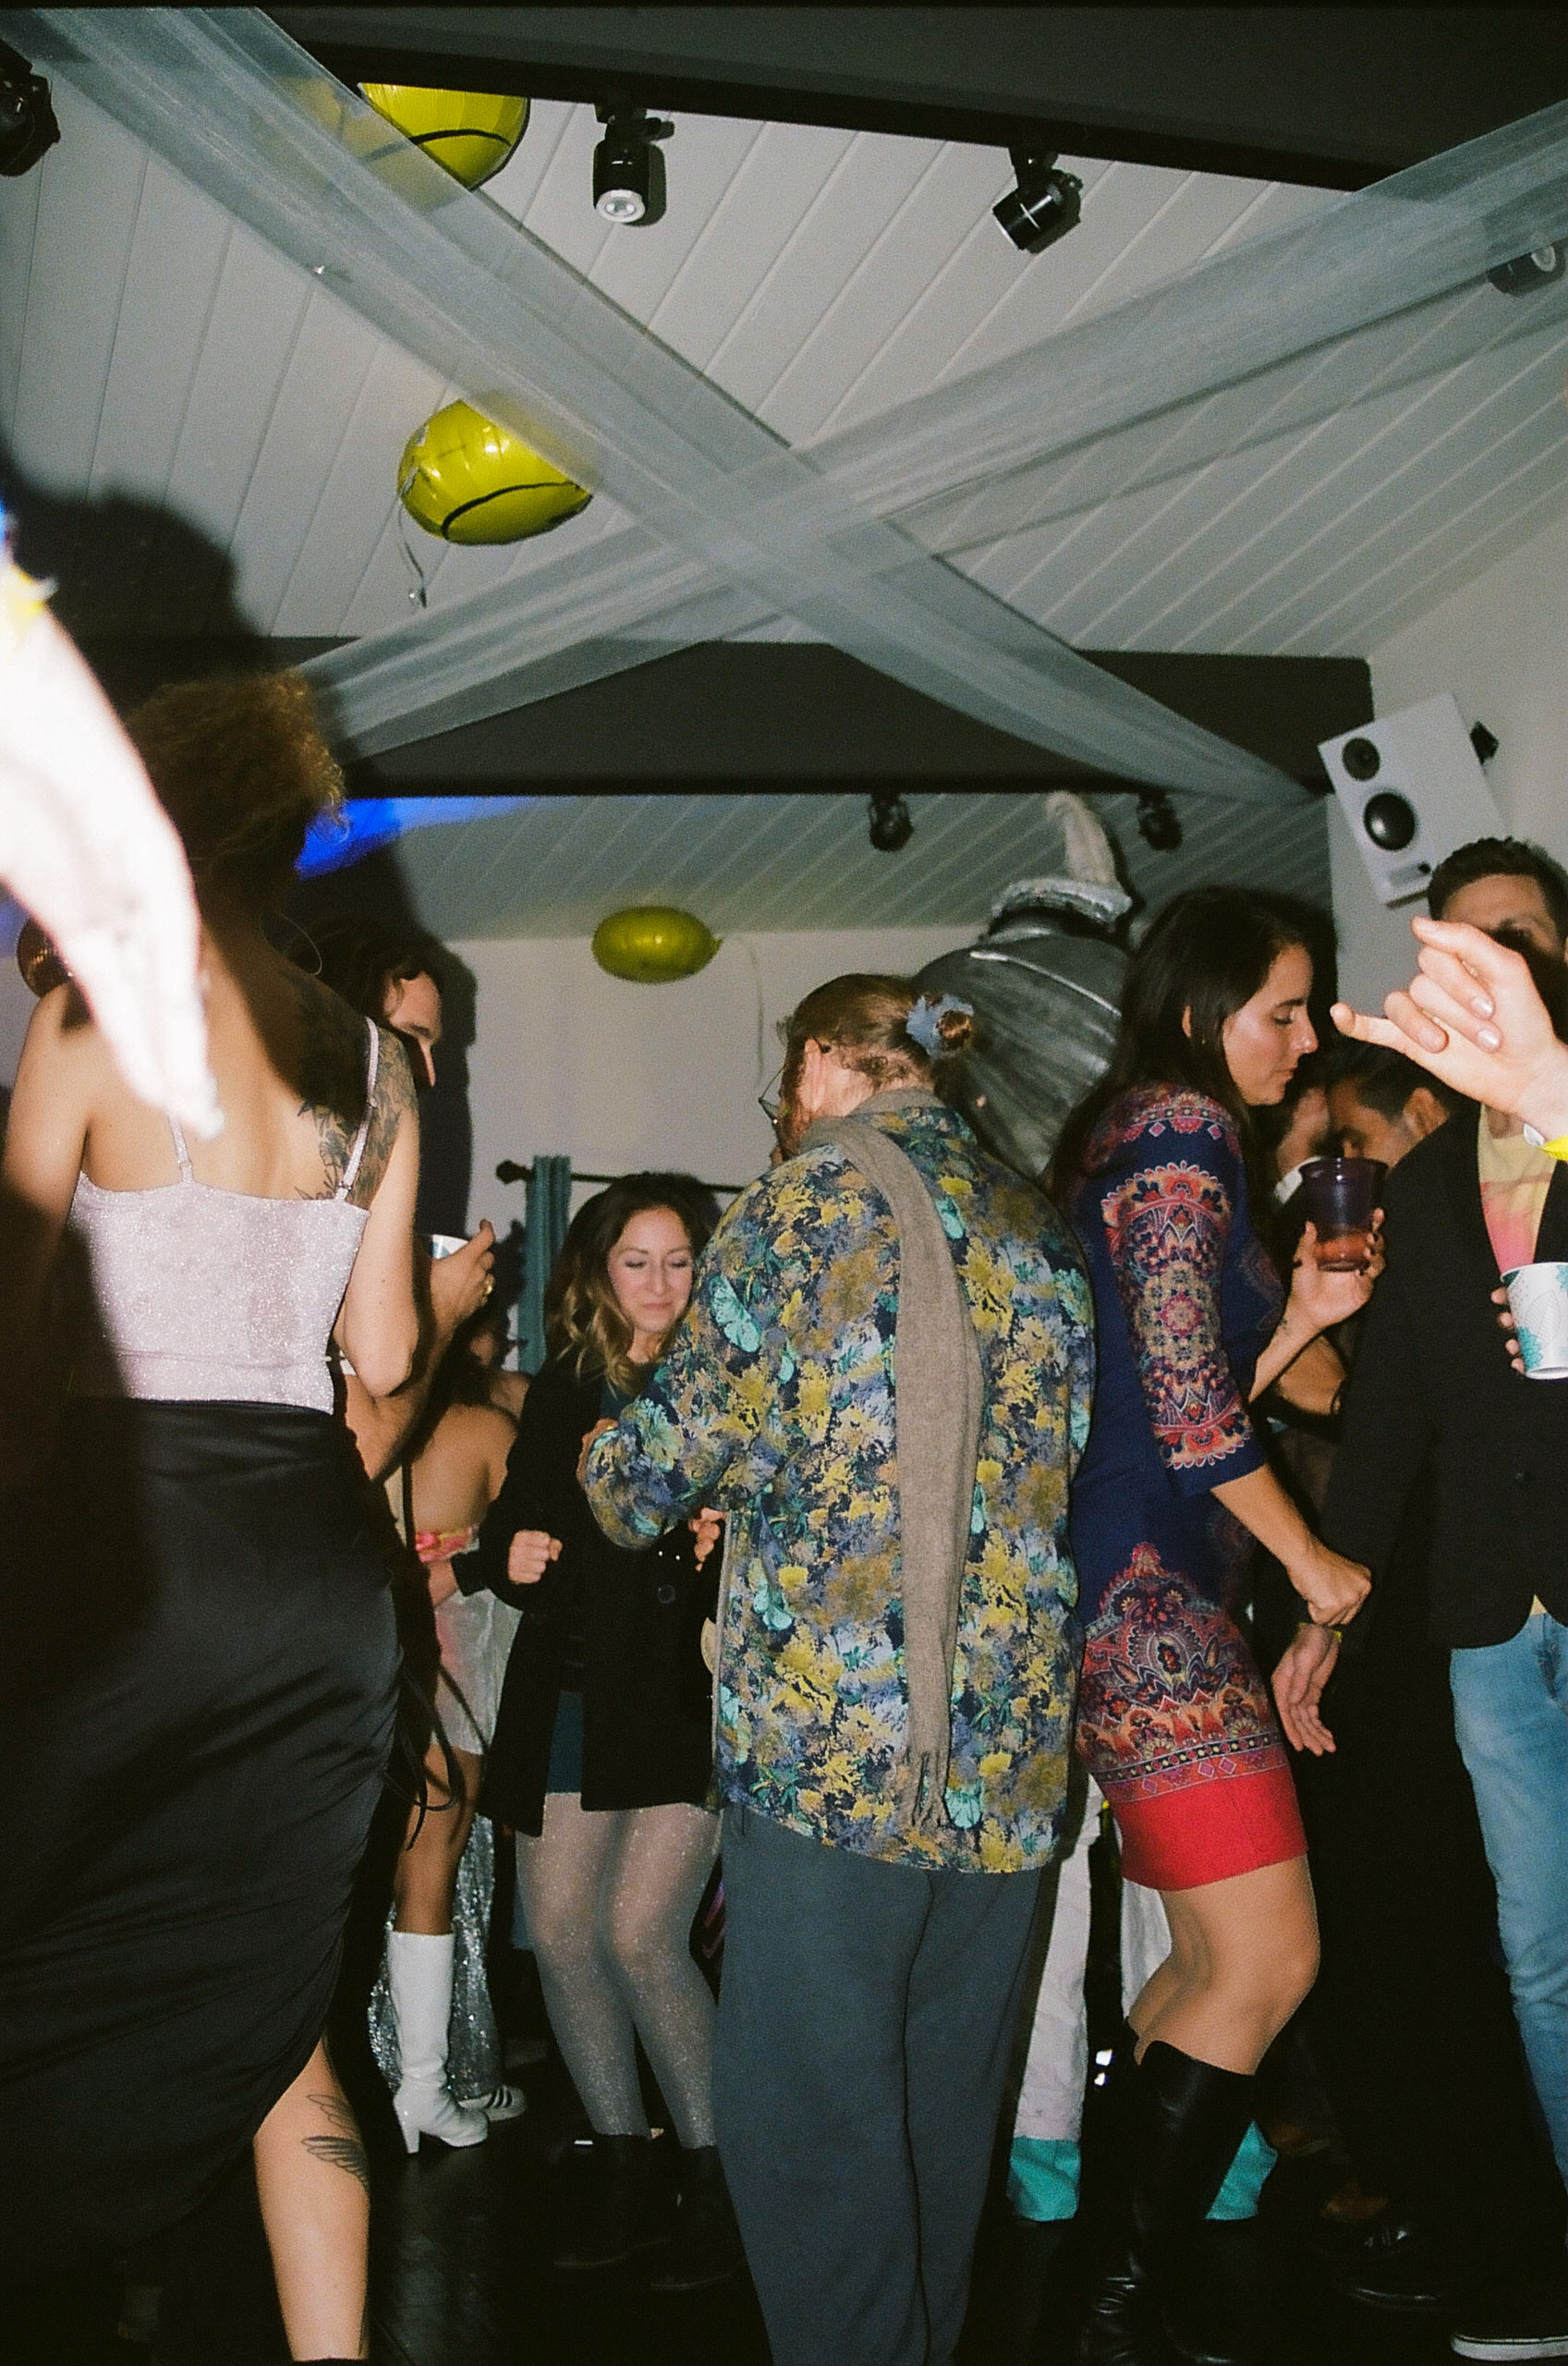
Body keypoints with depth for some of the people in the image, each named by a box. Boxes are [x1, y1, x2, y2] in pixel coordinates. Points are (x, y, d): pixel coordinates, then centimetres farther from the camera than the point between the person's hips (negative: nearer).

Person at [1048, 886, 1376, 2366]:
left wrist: (1301, 1317, 10)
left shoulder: (1140, 1138, 20)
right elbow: (1188, 1407, -17)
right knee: (1268, 1966, -7)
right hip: (1148, 1593, -11)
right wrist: (1312, 1562, -6)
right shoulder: (1181, 1131, -10)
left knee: (1211, 1964, 15)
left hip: (1158, 1592, 11)